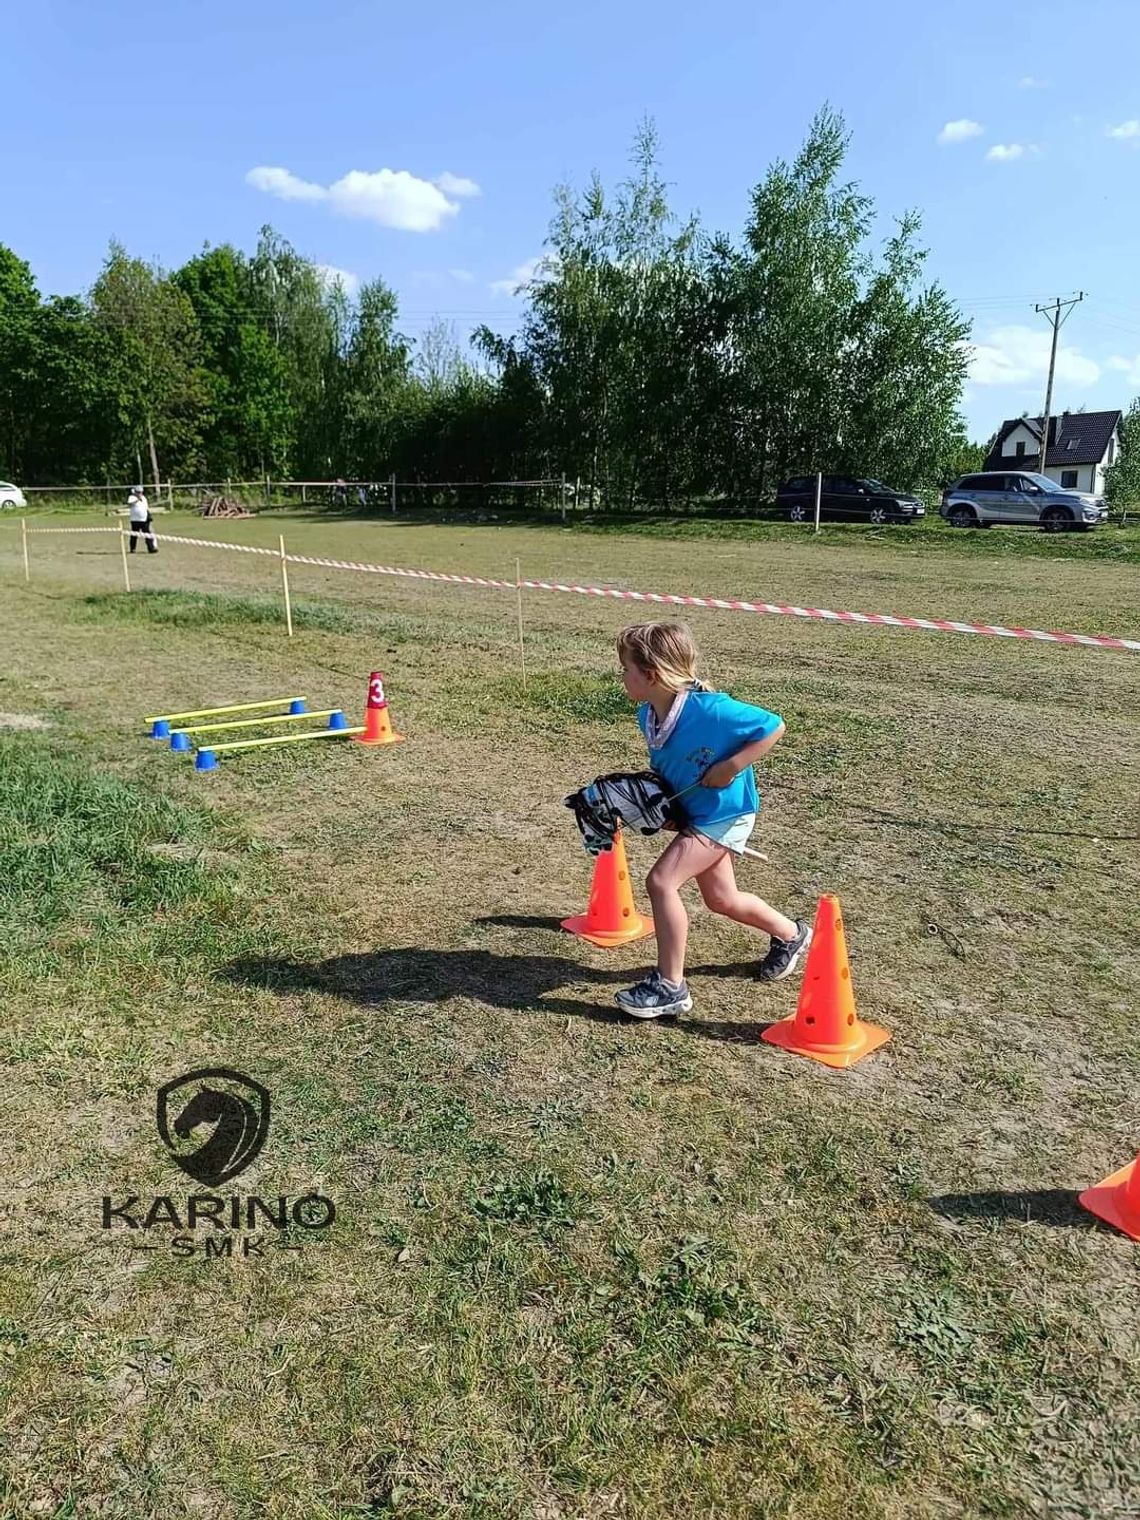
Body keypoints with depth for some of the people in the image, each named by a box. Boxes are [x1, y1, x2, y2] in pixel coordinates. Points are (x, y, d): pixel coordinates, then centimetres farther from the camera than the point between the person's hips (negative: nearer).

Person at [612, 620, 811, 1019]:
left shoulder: (710, 710, -29)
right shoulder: (647, 714, -6)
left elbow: (774, 726, -20)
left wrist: (731, 767, -25)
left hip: (724, 812, -9)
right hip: (692, 811, 9)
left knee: (661, 881, -19)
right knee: (721, 898, 20)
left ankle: (670, 987, -7)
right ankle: (790, 934, 47)